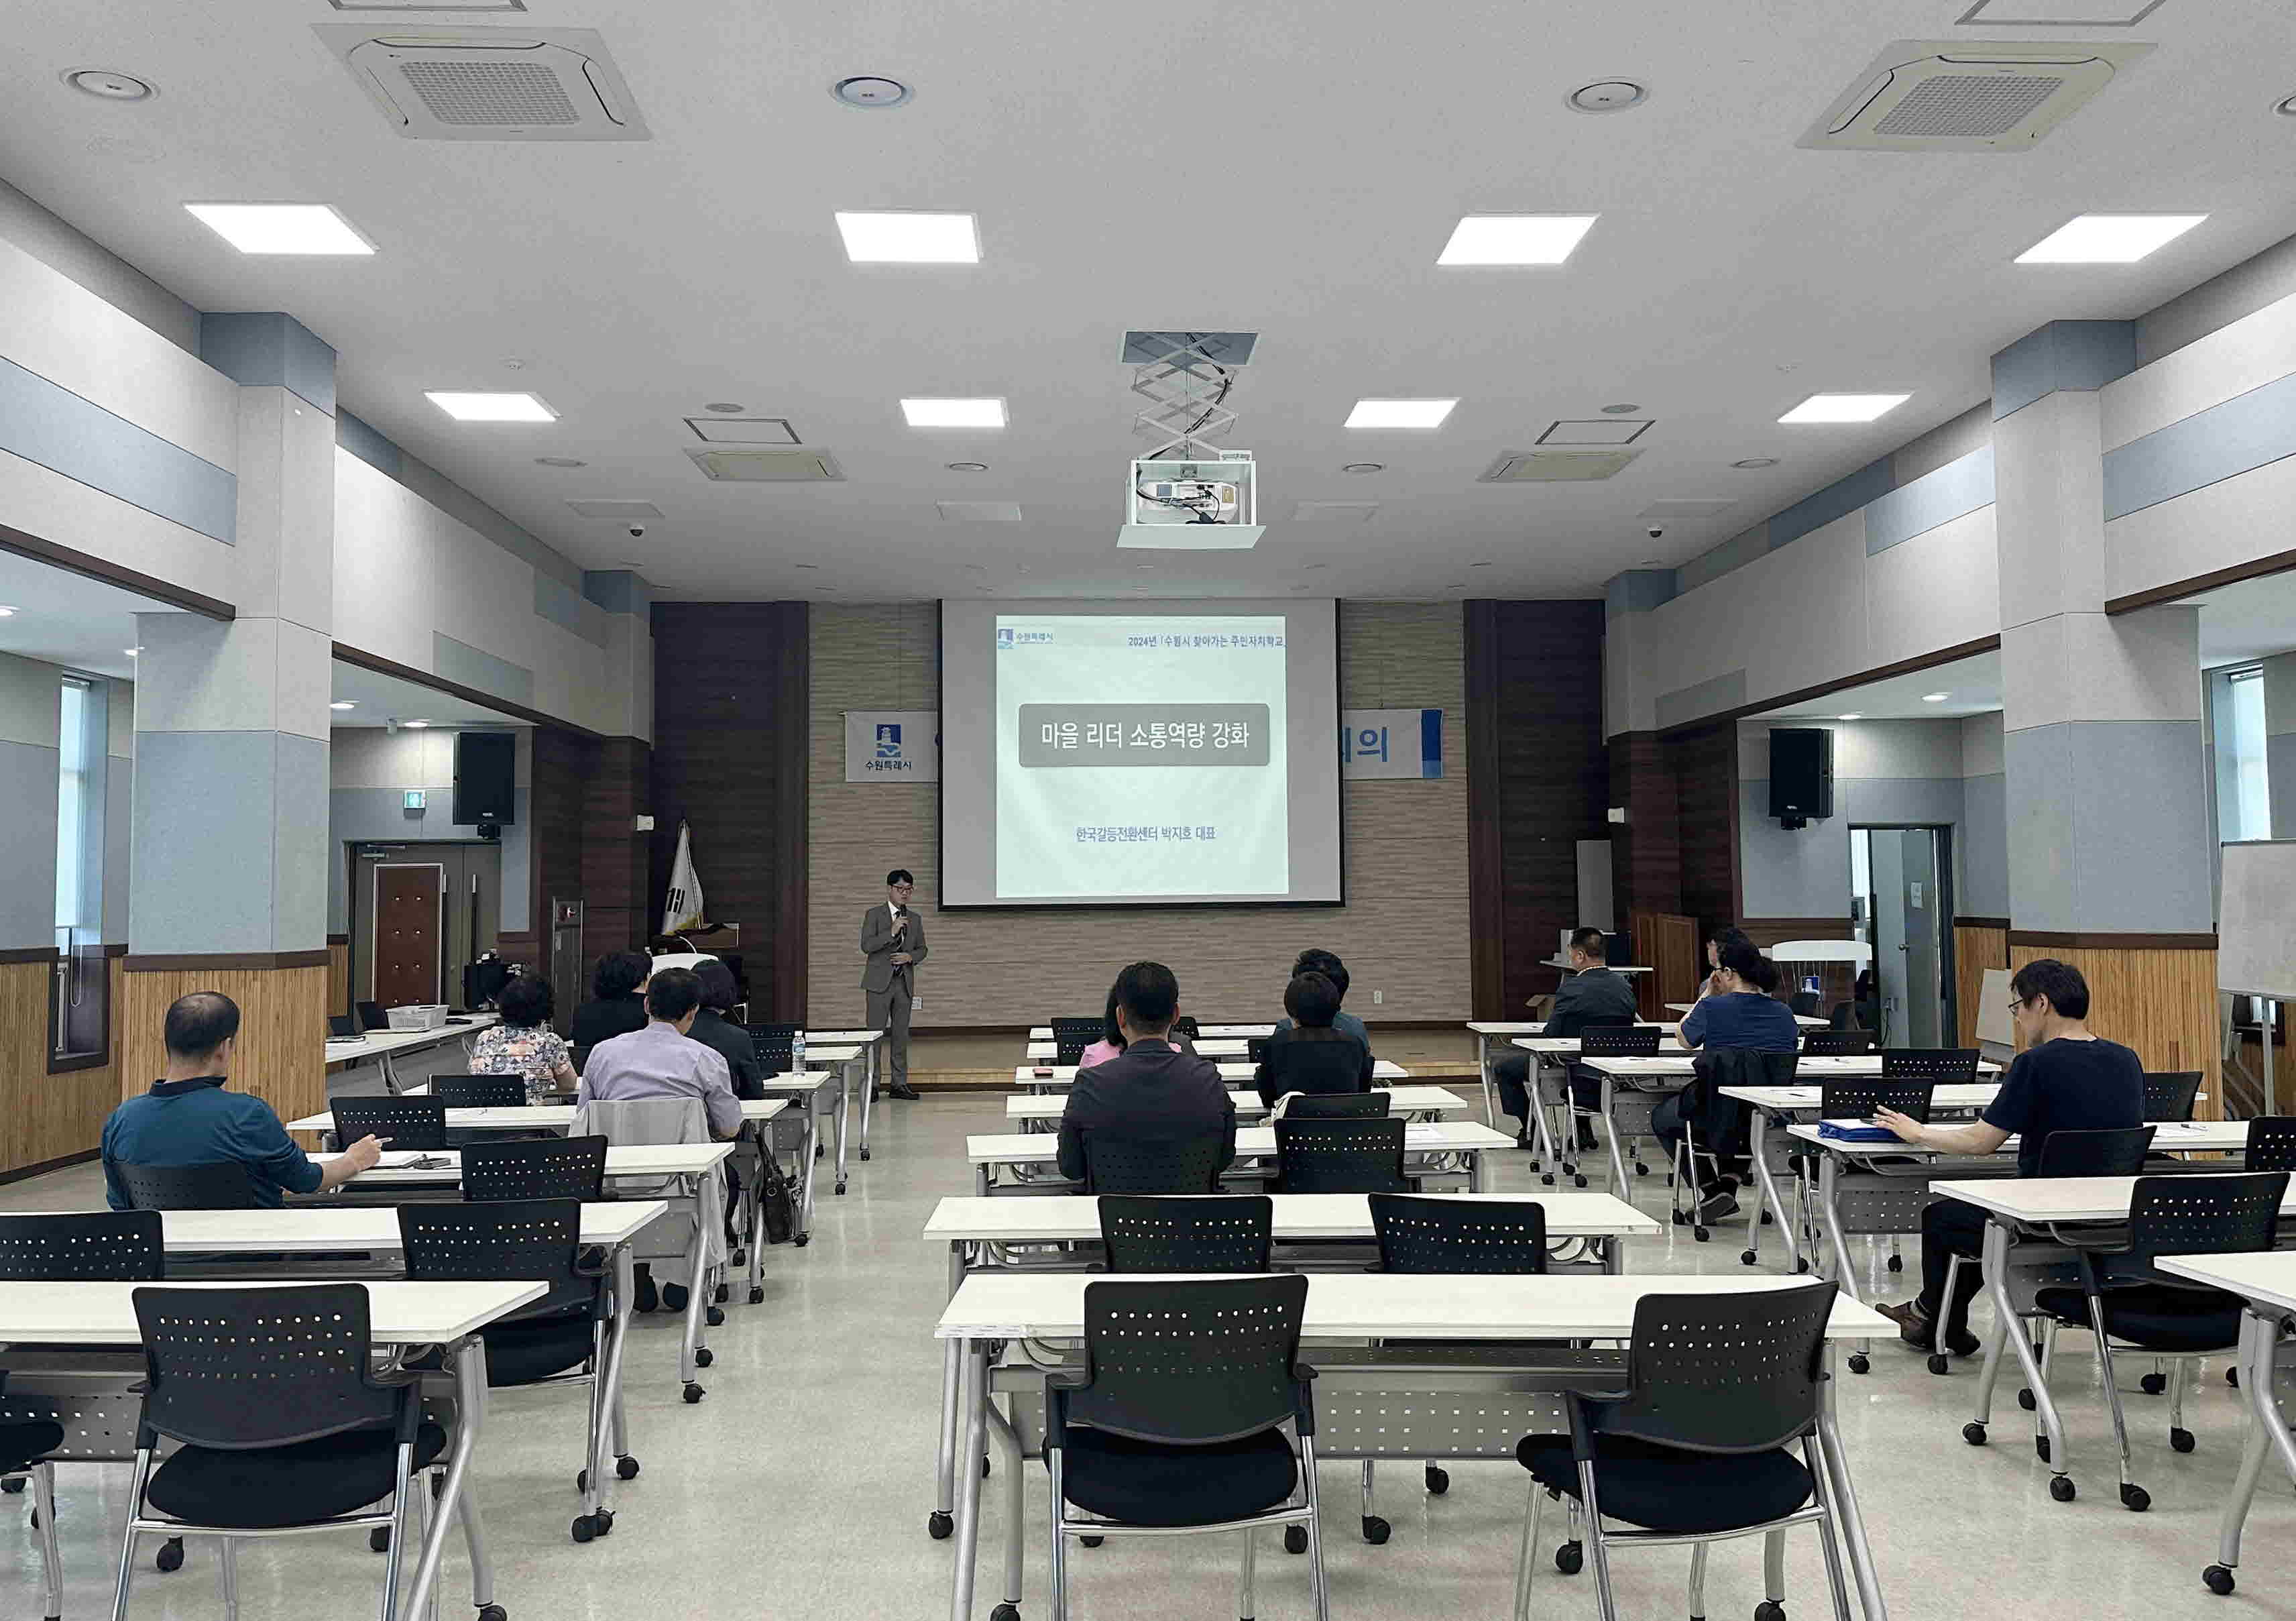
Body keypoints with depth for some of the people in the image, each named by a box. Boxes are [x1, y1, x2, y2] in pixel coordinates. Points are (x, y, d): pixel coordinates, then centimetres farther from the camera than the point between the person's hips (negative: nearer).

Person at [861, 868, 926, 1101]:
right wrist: (892, 932, -20)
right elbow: (866, 946, -11)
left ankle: (899, 1083, 12)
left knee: (901, 1035, 7)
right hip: (880, 981, -4)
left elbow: (922, 949, 18)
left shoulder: (914, 919, 14)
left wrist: (910, 956, -4)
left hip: (904, 983, 4)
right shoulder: (874, 915, 0)